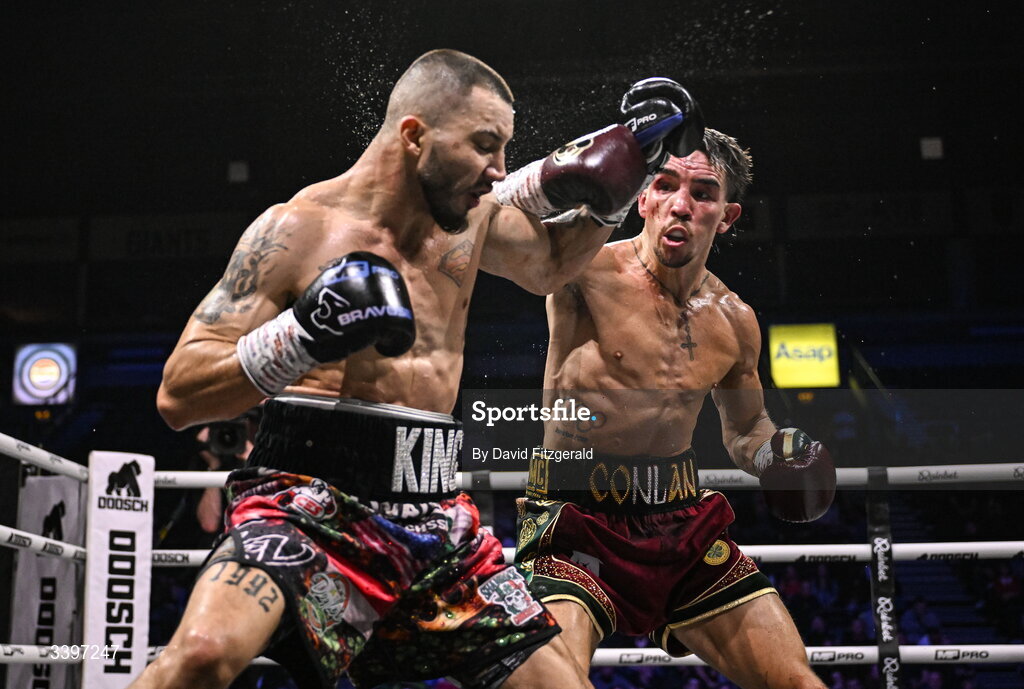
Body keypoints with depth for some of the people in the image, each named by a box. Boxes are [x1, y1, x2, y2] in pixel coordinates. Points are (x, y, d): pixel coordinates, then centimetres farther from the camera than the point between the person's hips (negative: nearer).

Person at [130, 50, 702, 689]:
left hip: (436, 520, 6)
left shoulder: (472, 216, 10)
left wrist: (612, 193, 17)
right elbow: (178, 395, -9)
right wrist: (303, 336, -24)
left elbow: (551, 264, 34)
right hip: (310, 503, -6)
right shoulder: (299, 228, -7)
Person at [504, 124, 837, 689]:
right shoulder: (587, 271, -11)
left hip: (680, 520, 5)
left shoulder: (734, 321, 6)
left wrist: (771, 452, -1)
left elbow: (744, 428, 22)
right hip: (576, 517, -5)